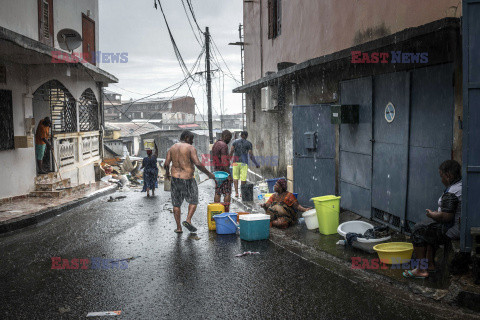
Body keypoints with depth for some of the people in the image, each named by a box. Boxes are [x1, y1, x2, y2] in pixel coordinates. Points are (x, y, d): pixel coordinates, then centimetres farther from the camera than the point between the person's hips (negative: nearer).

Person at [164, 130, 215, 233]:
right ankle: (188, 220, -5)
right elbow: (198, 164, -18)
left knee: (176, 204, 13)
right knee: (193, 201, 14)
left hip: (175, 178, 4)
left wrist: (167, 174, 21)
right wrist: (208, 173, -8)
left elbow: (166, 164, 2)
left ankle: (178, 227, 13)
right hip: (187, 179, -4)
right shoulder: (190, 148, -7)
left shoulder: (172, 148, 8)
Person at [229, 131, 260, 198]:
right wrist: (256, 164, 5)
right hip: (244, 163, -2)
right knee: (243, 178, 4)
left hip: (236, 162, 2)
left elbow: (231, 152, 0)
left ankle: (236, 192, -1)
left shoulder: (235, 142, 7)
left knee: (235, 177, 9)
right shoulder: (249, 143, 2)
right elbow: (251, 155, -3)